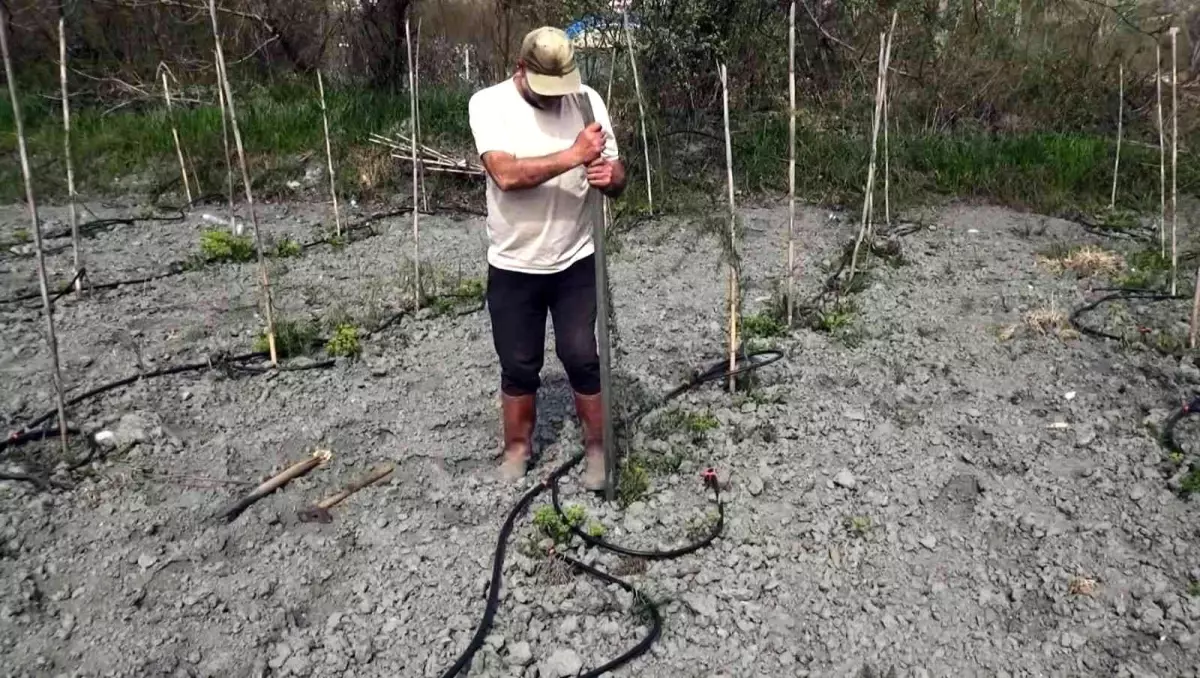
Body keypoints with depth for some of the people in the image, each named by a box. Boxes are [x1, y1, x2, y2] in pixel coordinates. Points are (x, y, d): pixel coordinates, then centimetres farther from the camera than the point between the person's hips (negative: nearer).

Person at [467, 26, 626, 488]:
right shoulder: (488, 103, -12)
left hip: (576, 261, 1)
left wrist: (609, 177, -26)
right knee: (519, 368, 11)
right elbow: (506, 174, -27)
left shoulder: (587, 100, -4)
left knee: (582, 360, 5)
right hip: (512, 266, -1)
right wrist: (575, 156, -30)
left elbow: (616, 177, -2)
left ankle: (597, 448, 25)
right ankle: (517, 449, 33)